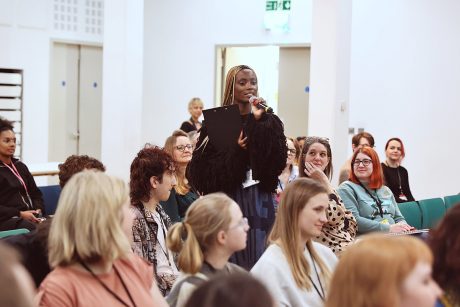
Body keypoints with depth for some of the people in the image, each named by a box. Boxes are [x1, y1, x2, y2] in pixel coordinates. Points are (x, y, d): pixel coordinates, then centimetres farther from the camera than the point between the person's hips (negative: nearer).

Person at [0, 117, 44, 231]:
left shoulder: (20, 166, 23)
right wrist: (20, 214, -15)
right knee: (36, 229, -36)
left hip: (30, 216, 6)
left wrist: (38, 210, 3)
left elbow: (35, 193, 23)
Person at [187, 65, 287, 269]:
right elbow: (202, 166, -4)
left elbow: (278, 162, -7)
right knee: (231, 259, -1)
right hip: (227, 197, -2)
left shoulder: (269, 122, 8)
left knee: (257, 257, 1)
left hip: (258, 200, 2)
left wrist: (258, 122, -11)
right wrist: (236, 150, -14)